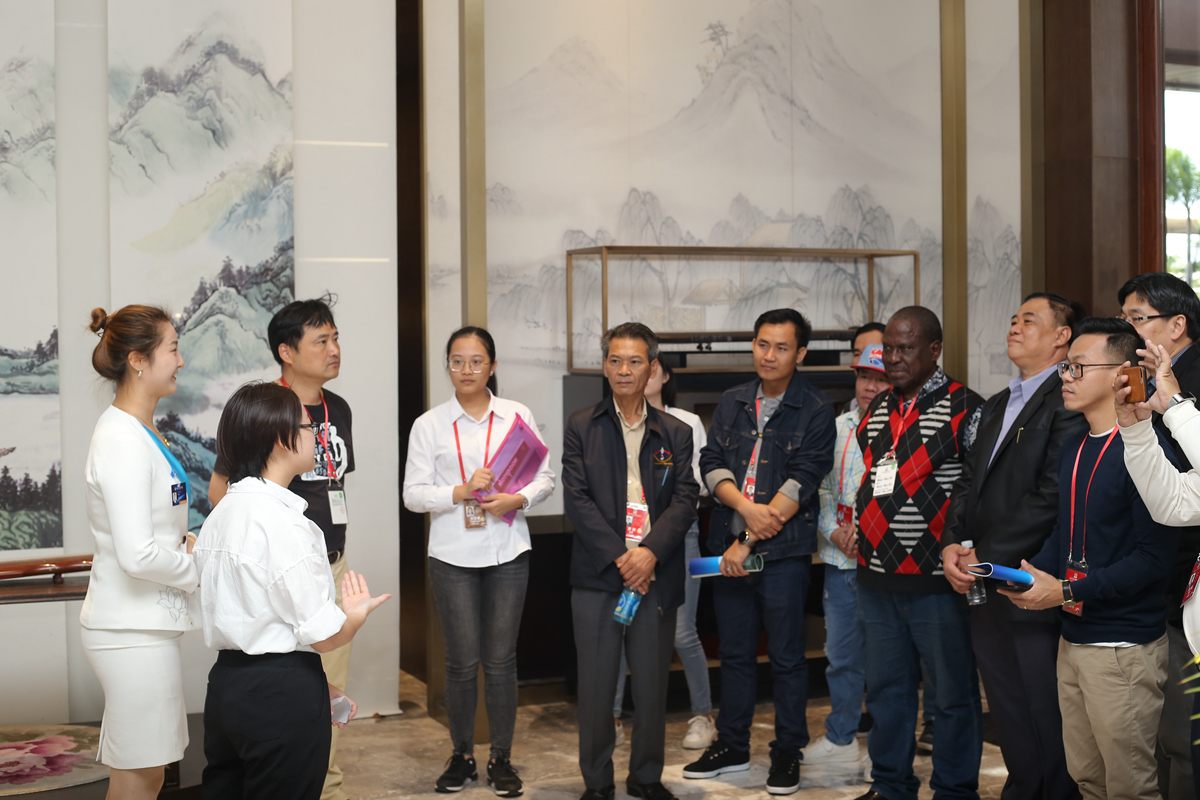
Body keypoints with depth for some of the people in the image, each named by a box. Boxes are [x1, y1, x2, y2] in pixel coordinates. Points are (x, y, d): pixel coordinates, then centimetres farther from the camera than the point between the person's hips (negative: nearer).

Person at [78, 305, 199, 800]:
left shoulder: (141, 432, 12)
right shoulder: (122, 442, -19)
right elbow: (137, 556, -24)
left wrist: (187, 545, 6)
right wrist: (201, 569, -9)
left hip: (145, 624, 10)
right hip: (132, 630, -10)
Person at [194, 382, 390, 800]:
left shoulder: (220, 515, 9)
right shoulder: (283, 522, -19)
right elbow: (325, 635, -18)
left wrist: (315, 686, 14)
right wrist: (359, 611, 4)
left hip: (226, 683, 9)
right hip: (282, 696, -9)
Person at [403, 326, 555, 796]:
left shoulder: (517, 417, 6)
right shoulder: (429, 425, 3)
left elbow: (545, 478, 6)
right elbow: (413, 493, -1)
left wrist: (518, 499, -12)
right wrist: (461, 493, -15)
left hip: (507, 552, 1)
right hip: (452, 556, -1)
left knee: (501, 659, 4)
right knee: (462, 660, 2)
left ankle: (501, 758, 17)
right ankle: (461, 756, 20)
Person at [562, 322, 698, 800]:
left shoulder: (676, 433, 11)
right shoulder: (582, 427, 6)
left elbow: (685, 501, 2)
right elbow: (576, 498, -2)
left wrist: (650, 552, -14)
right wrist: (618, 557, -11)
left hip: (655, 577, 1)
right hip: (596, 576, -1)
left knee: (652, 684, 6)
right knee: (596, 683, 2)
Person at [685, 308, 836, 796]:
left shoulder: (815, 412, -5)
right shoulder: (732, 404, 10)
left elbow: (800, 484, -12)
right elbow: (711, 463, 4)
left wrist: (749, 542, -14)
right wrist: (746, 508, -15)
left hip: (783, 551, -4)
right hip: (729, 547, 5)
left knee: (786, 656, 4)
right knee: (735, 651, 13)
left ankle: (787, 753, 16)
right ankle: (732, 746, 25)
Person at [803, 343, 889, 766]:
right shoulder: (836, 427, 11)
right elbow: (819, 488, 12)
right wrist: (834, 531, -3)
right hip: (840, 558, 5)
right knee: (841, 655, 13)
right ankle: (840, 738, 25)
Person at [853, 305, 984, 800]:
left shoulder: (966, 410, -8)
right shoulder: (878, 409, 13)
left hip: (936, 580, -6)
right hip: (876, 575, 7)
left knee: (953, 693, 5)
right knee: (886, 688, 16)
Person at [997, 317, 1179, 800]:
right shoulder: (1072, 450, 12)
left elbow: (1153, 555, -19)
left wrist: (1068, 591, -20)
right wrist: (1035, 571, 0)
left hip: (1124, 646, -8)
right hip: (1072, 641, 8)